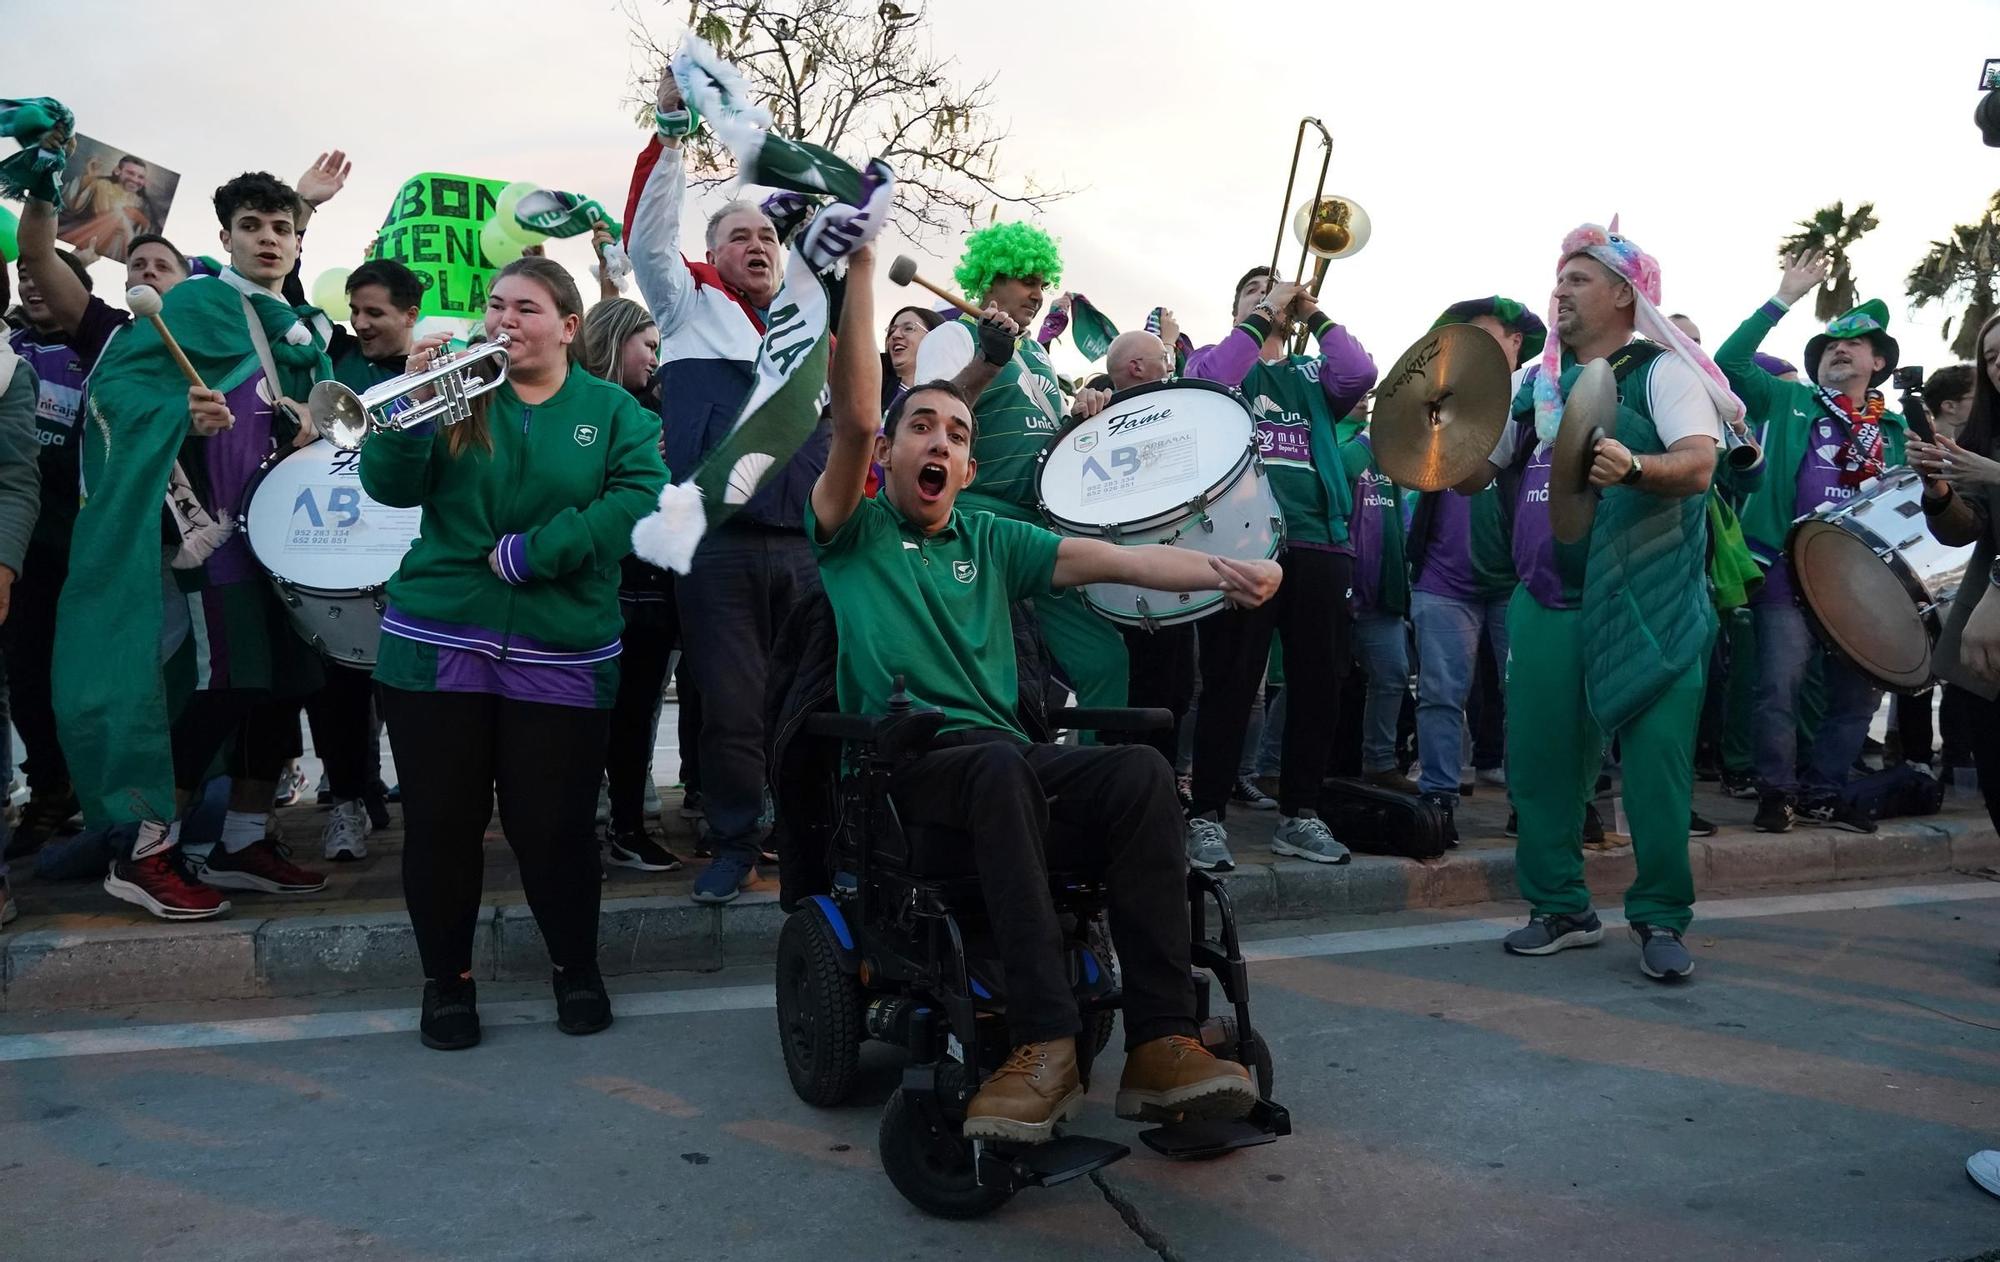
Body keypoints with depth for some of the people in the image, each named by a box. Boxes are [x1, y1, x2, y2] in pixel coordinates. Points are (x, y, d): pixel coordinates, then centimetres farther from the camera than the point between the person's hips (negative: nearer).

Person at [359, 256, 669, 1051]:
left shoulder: (612, 411, 6)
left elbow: (641, 501, -11)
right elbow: (389, 486, -4)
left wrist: (529, 552, -16)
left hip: (561, 661, -1)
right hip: (436, 649, 1)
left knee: (553, 827, 3)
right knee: (440, 825, 5)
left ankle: (577, 968, 25)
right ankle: (446, 978, 24)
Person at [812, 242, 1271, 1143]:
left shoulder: (989, 541, 22)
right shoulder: (853, 531, 12)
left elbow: (1111, 558, 7)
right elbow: (854, 416, -6)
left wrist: (1223, 572, -11)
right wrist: (861, 267, -9)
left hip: (1004, 758, 4)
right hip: (896, 765, -4)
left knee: (1141, 769, -25)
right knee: (1001, 762, -38)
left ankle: (1161, 1043, -29)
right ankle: (1046, 1043, -39)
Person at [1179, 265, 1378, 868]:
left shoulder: (1313, 374, 23)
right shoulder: (1218, 357, 16)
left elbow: (1360, 376, 2)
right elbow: (1209, 381, -8)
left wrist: (1315, 315, 5)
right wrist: (1262, 315, -3)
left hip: (1320, 544, 4)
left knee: (1318, 682, 3)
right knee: (1230, 681, -7)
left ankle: (1300, 813, 12)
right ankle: (1207, 813, -3)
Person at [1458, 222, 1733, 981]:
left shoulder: (1663, 371, -2)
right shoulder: (1533, 381, 14)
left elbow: (1698, 466, -18)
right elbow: (1472, 476, 16)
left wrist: (1633, 466, -38)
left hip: (1647, 601, -5)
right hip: (1548, 598, 5)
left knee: (1656, 760, -5)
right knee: (1539, 756, 5)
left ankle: (1660, 919, 9)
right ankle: (1560, 908, 19)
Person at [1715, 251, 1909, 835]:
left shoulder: (1892, 430, 17)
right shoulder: (1790, 401, 6)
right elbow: (1728, 362, -7)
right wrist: (1784, 299, -8)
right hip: (1787, 566, -4)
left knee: (1859, 689, 5)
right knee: (1781, 683, -11)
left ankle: (1822, 791, 19)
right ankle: (1777, 791, 3)